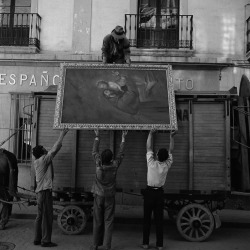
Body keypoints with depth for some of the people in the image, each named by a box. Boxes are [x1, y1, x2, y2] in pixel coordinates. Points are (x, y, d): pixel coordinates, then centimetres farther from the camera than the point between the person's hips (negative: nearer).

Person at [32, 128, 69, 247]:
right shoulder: (44, 159, -13)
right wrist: (62, 135, -10)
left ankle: (37, 239, 21)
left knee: (40, 216, 14)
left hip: (40, 191, 9)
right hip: (45, 191, -9)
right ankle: (46, 241, 1)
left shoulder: (37, 161, 12)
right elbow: (54, 149, -15)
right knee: (47, 216, -3)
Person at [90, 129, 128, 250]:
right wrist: (123, 138, 9)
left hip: (98, 196, 1)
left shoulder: (98, 164, -13)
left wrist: (97, 137, 10)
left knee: (97, 222, 9)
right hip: (110, 197, -1)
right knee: (108, 222, 4)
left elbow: (94, 151, 2)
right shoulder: (114, 165, -13)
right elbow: (120, 154, 0)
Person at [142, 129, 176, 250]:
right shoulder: (167, 165, -7)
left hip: (149, 192, -2)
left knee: (147, 219, 6)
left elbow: (149, 148, -5)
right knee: (159, 219, 6)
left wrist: (151, 134, 2)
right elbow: (171, 151, 5)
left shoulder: (152, 163, -14)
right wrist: (171, 137, 7)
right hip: (160, 193, 2)